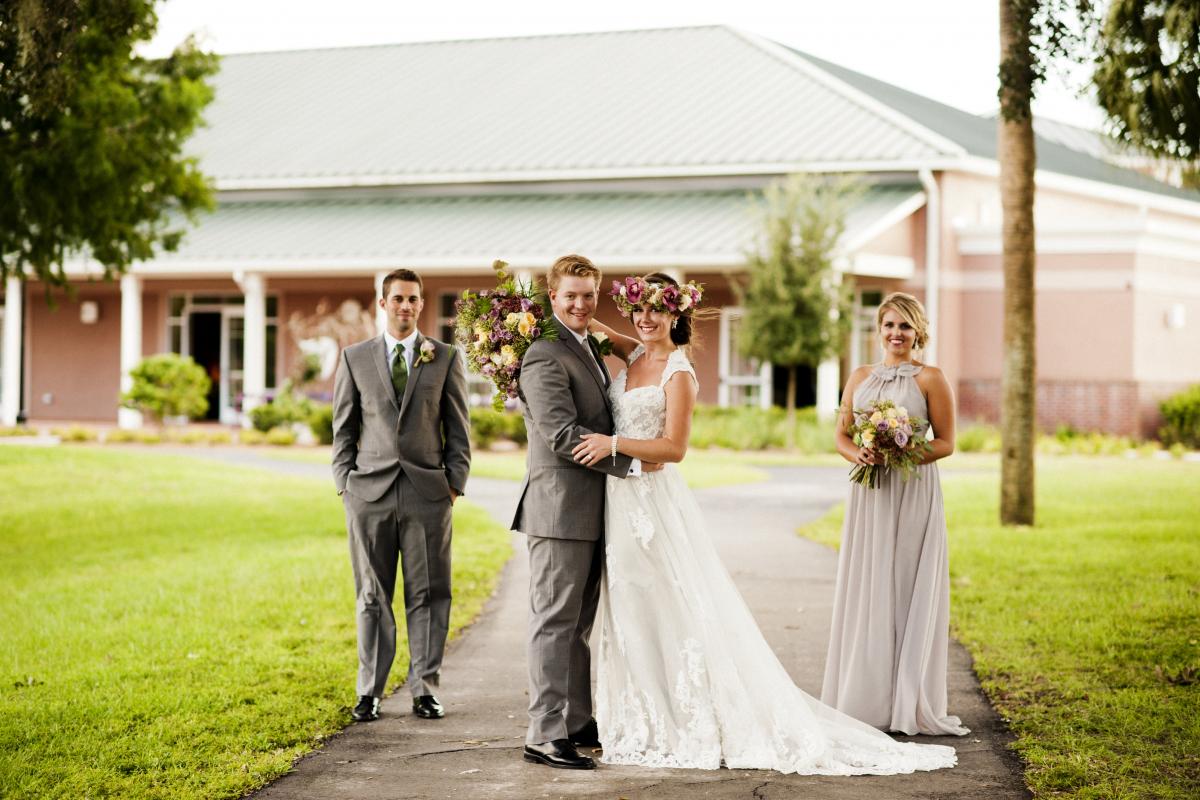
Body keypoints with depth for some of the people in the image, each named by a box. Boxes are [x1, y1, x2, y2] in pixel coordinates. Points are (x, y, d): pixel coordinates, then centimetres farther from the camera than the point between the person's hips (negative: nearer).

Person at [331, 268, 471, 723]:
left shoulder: (445, 358, 7)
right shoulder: (355, 358, 9)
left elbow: (458, 428, 7)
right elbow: (344, 428, 10)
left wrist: (455, 482, 0)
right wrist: (345, 482, 2)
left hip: (428, 491, 0)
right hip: (370, 492, 0)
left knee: (428, 595, 1)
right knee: (372, 596, 4)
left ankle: (424, 689, 8)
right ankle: (369, 691, 9)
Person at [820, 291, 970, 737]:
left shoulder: (930, 379, 0)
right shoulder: (860, 378, 12)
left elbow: (945, 443, -2)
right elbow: (841, 435, 13)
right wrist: (858, 455, -9)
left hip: (913, 494, -4)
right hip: (869, 496, 4)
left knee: (909, 591, -3)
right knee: (865, 590, 3)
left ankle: (908, 703, 2)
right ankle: (864, 698, 9)